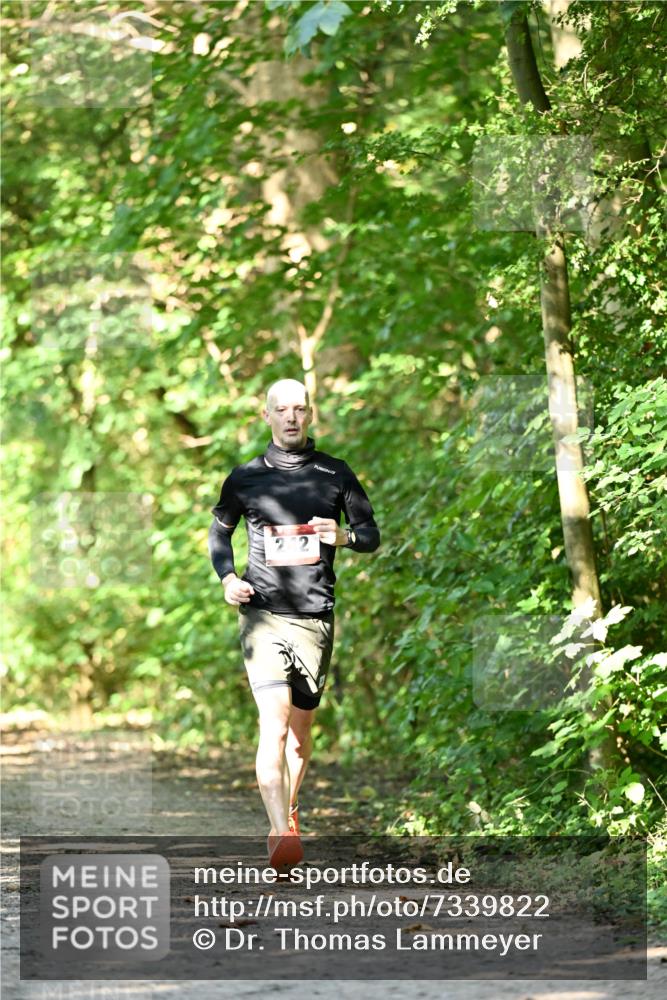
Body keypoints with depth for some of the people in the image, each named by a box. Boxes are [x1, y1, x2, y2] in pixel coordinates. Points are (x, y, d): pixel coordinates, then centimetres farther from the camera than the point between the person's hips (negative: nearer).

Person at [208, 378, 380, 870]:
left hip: (315, 618, 2)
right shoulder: (245, 478, 6)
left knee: (300, 728, 11)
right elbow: (219, 532, 20)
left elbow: (371, 533, 13)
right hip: (263, 613, -2)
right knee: (274, 720, -18)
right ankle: (282, 835, -27)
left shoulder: (335, 474, 8)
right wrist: (228, 578, 1)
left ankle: (289, 808, 36)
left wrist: (343, 536, -10)